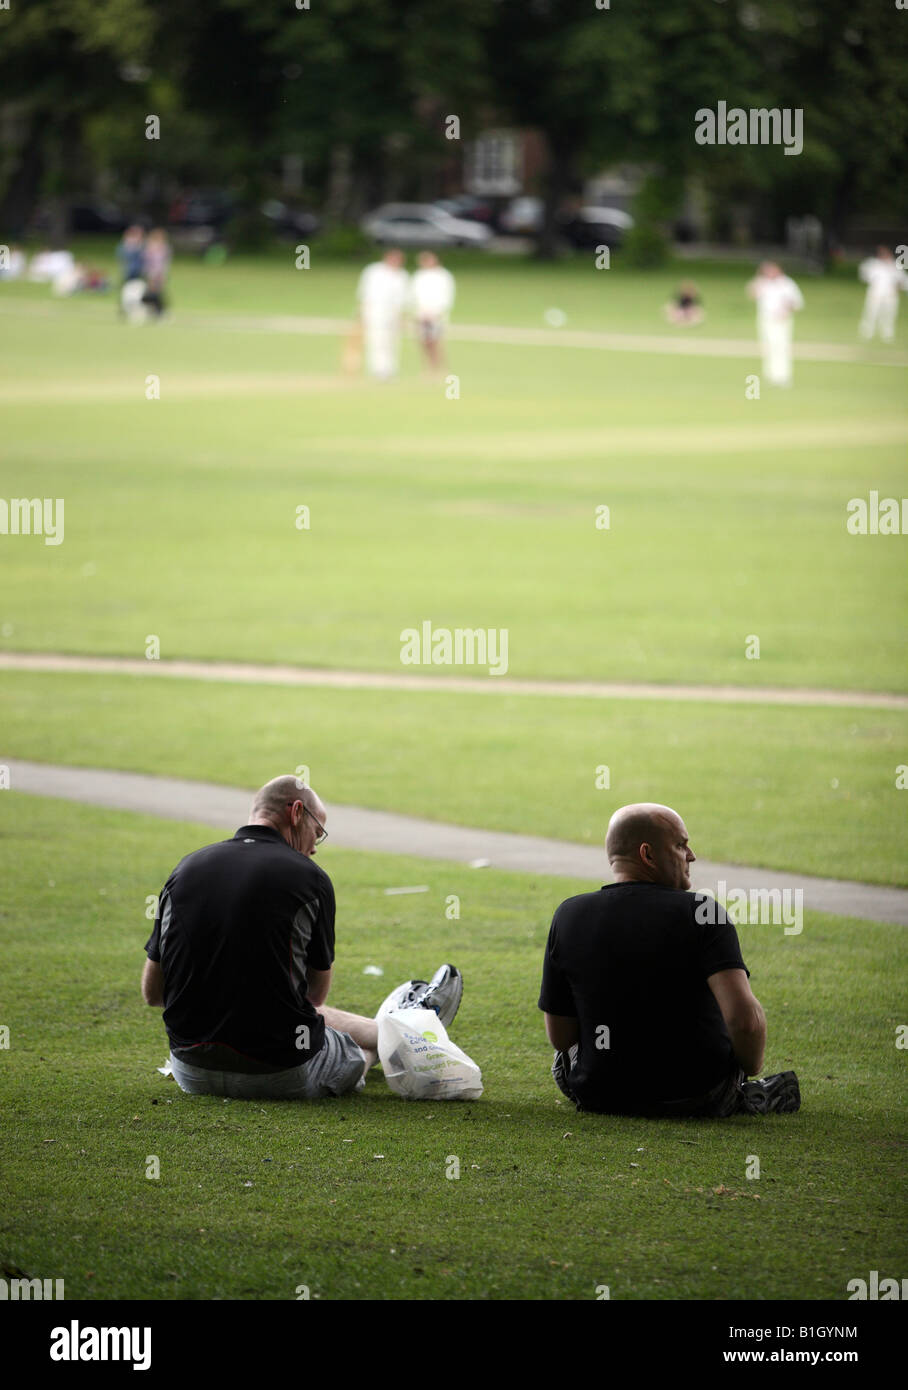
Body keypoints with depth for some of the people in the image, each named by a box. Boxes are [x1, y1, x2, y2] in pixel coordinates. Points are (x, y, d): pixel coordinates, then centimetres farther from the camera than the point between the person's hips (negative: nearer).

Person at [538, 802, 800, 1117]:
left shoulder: (569, 917, -5)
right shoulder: (702, 913, -14)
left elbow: (560, 1037, 0)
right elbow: (745, 1018, -26)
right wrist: (750, 1067, -5)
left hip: (601, 1100, 1)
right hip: (699, 1102, -1)